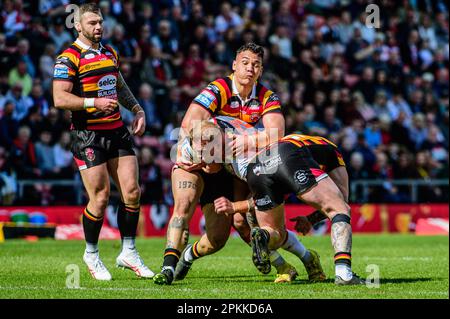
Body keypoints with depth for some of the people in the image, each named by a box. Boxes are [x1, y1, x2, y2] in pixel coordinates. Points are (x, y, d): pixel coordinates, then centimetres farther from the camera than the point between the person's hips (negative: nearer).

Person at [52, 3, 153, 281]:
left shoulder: (111, 53, 15)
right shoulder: (69, 58, -9)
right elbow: (60, 99, -17)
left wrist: (137, 109, 17)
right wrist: (95, 103, -24)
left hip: (117, 131, 7)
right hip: (88, 135, -7)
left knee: (132, 191, 0)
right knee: (100, 197, -7)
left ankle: (128, 252, 12)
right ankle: (92, 255, 13)